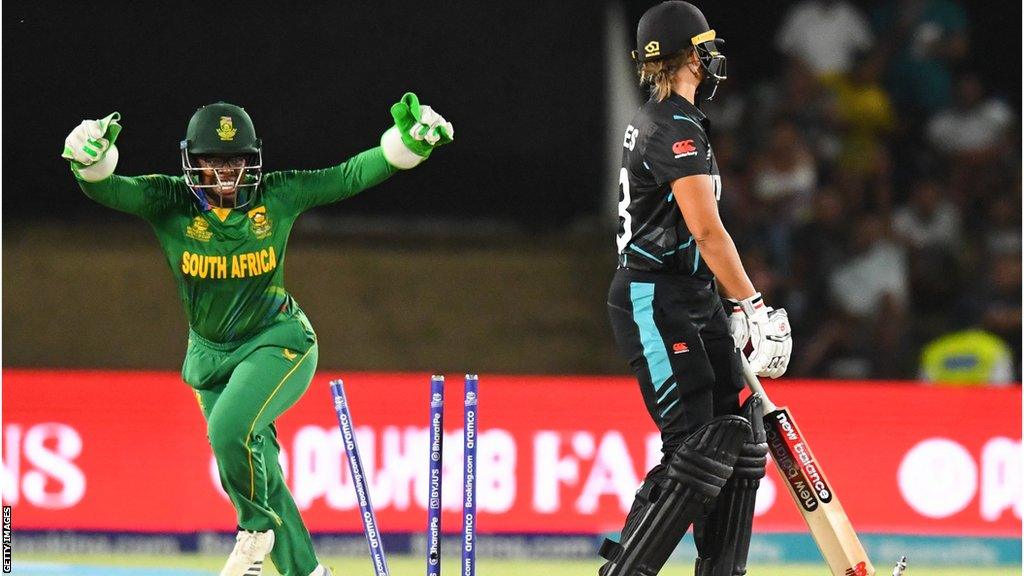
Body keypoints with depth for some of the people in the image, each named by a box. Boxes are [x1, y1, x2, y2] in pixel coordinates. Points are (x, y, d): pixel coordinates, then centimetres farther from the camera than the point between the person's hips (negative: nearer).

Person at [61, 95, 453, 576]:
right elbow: (106, 189, -27)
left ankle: (257, 529, -1)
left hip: (277, 341, -3)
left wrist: (408, 140, -21)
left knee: (229, 431, -28)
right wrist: (91, 160, -50)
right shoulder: (170, 202, -14)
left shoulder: (278, 196, -13)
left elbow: (350, 176, -8)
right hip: (210, 353, 3)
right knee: (252, 467, 7)